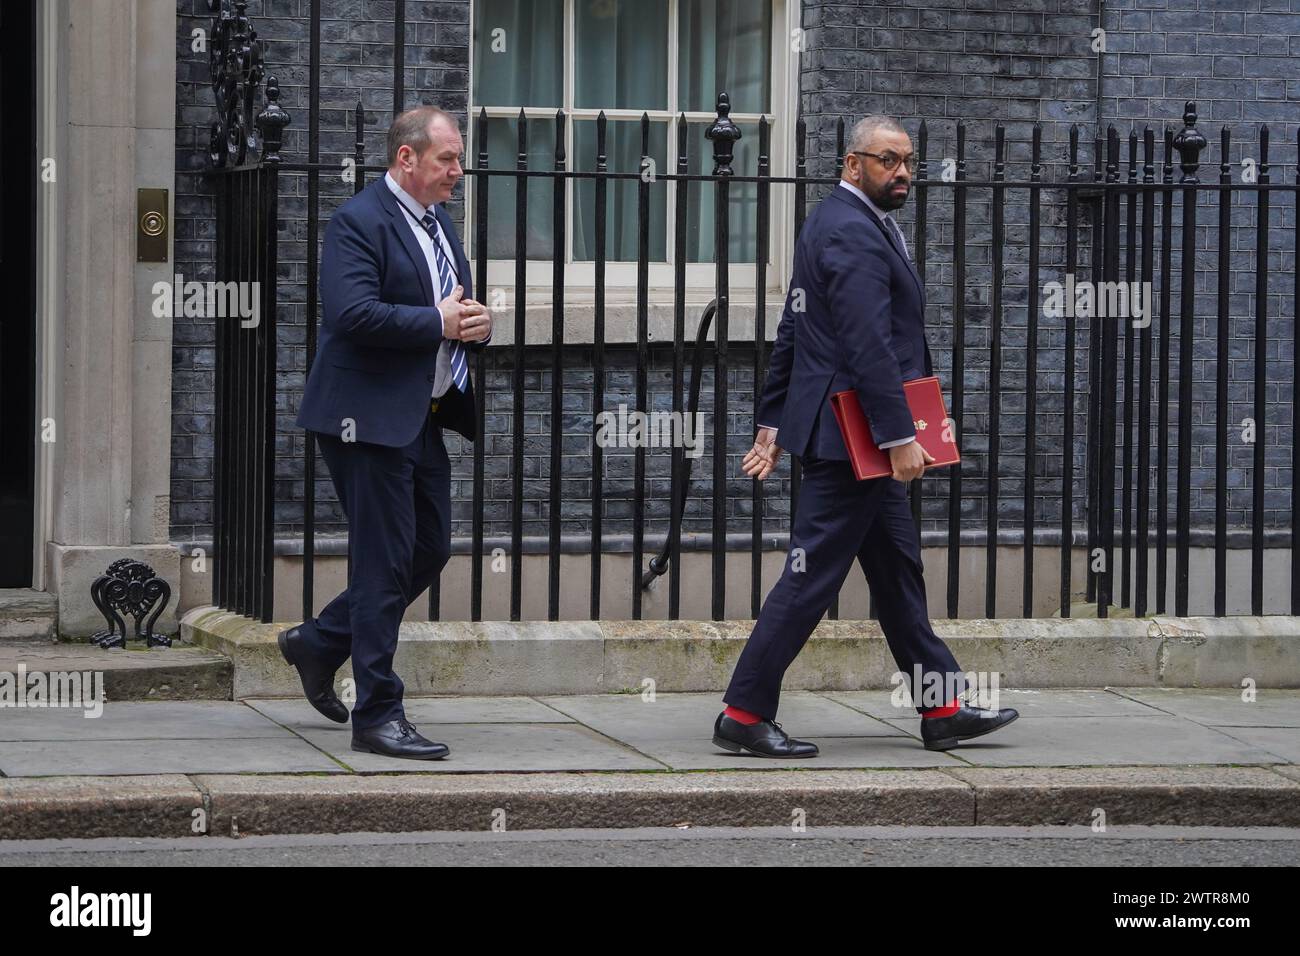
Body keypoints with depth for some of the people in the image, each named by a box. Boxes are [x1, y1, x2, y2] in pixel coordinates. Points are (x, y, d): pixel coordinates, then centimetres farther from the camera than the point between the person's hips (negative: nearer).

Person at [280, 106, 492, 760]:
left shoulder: (438, 222, 17)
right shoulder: (359, 221, -13)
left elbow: (458, 311, 26)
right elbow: (354, 313, -26)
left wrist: (477, 325, 2)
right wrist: (438, 322, -18)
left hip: (423, 417, 9)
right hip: (370, 417, -9)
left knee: (431, 549, 14)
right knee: (384, 564, -6)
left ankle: (318, 643, 30)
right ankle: (378, 716, -1)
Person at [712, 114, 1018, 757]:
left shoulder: (834, 223, 17)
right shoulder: (854, 233, -17)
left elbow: (791, 332, 20)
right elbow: (870, 345, -24)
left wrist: (772, 425, 22)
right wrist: (900, 437, -24)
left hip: (857, 439, 11)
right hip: (850, 435, -11)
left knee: (898, 570, 14)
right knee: (813, 574, -7)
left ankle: (941, 709, 20)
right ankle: (743, 715, -4)